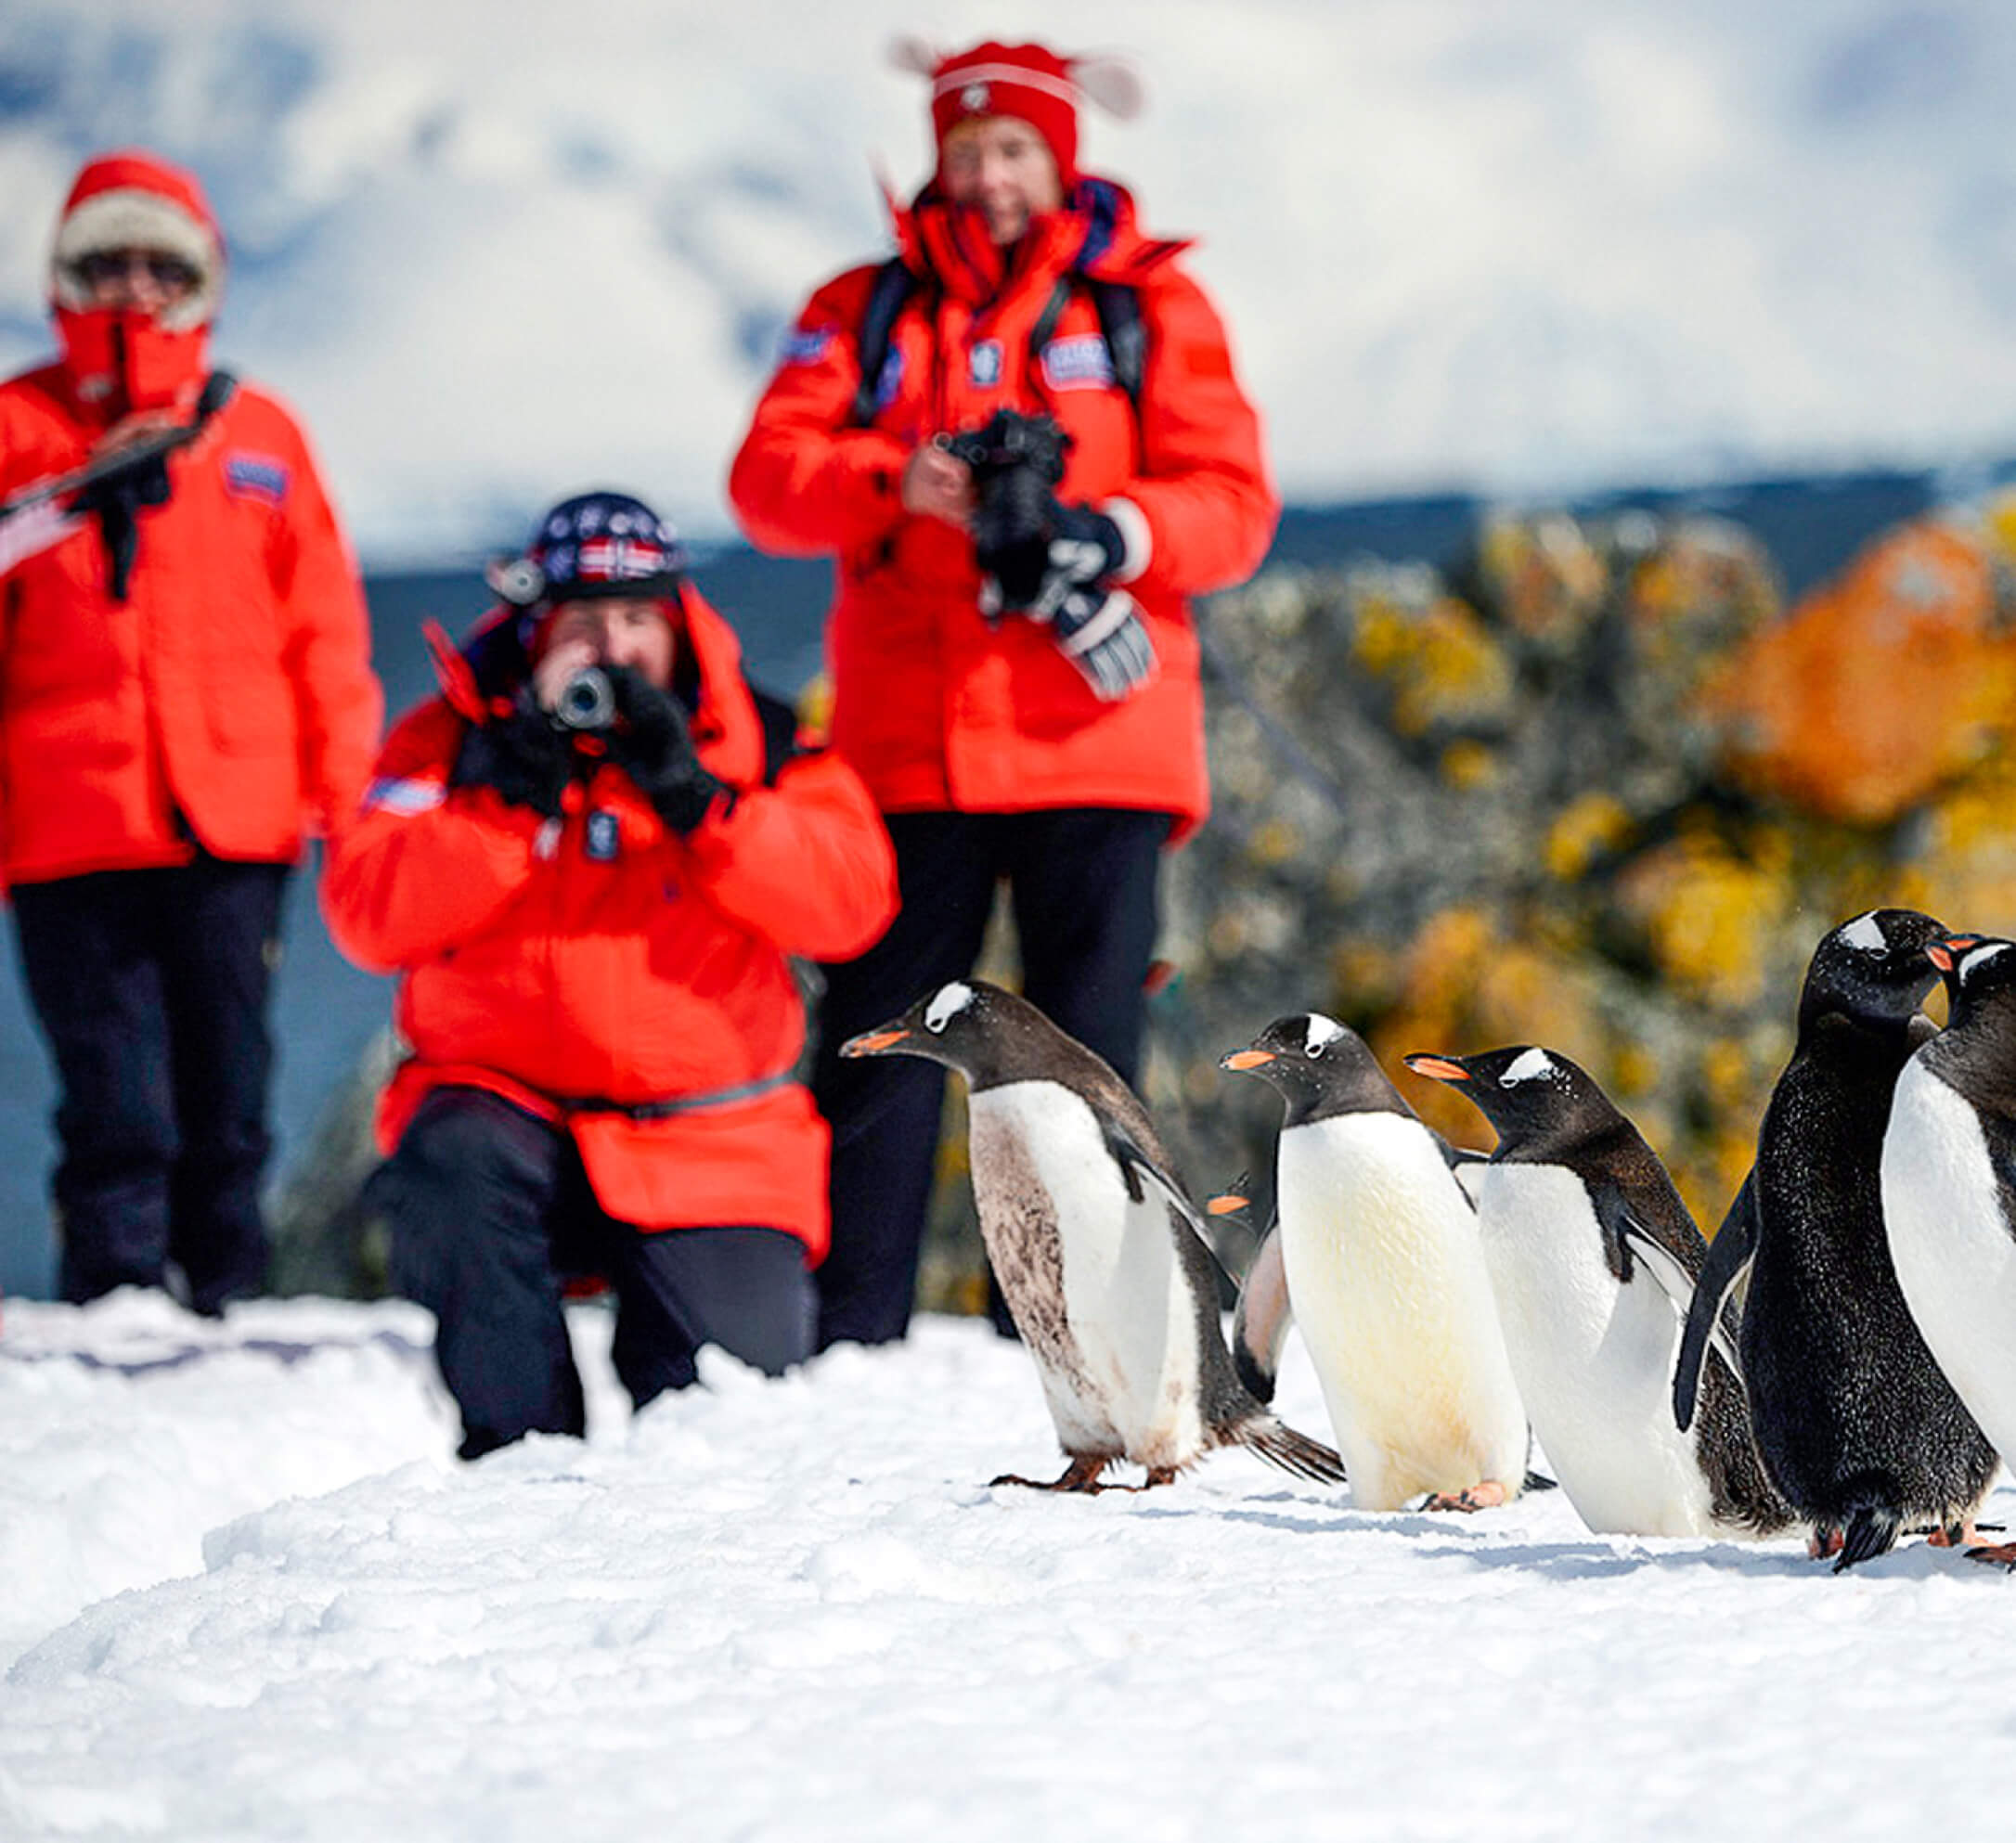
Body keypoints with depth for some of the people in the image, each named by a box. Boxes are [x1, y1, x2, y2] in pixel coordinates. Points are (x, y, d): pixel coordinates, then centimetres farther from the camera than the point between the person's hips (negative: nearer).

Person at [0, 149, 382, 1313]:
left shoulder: (256, 434, 11)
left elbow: (325, 626, 12)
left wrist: (348, 792, 8)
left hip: (236, 823, 2)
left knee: (229, 1088, 6)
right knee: (115, 1107, -4)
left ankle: (227, 1302, 14)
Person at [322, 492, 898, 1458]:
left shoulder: (756, 743, 4)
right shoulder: (456, 738, 2)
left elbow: (850, 904, -12)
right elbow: (370, 918, -11)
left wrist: (696, 797, -22)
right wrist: (515, 797, -21)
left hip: (711, 1145, 1)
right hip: (507, 1098, -1)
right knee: (458, 1161, -35)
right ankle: (515, 1443, -18)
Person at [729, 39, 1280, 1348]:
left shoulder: (1150, 306, 10)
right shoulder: (866, 311, 14)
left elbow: (1234, 501, 0)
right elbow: (770, 475, 1)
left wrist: (1102, 534, -18)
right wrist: (898, 485, -18)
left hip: (1095, 749, -1)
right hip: (908, 748, 1)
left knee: (1086, 1049, -1)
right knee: (879, 1037, -1)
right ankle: (854, 1342, 1)